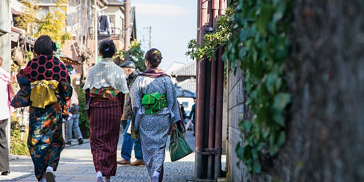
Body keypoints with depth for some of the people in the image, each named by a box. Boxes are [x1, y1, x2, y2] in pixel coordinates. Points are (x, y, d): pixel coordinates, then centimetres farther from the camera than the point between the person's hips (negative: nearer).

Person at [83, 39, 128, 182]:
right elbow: (122, 93, -1)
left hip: (96, 108, 0)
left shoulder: (93, 70, 0)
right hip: (113, 108, 0)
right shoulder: (118, 70, -3)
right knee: (111, 142, 11)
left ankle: (99, 170, -15)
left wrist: (89, 110, 10)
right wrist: (120, 112, 10)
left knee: (97, 141, 6)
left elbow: (87, 91, 1)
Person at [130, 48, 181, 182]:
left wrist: (136, 123, 3)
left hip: (146, 119, -1)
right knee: (160, 147, 6)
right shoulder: (166, 79, 0)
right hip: (163, 119, 1)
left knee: (148, 147, 10)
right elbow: (172, 100, 0)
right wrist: (174, 121, 5)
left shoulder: (140, 79, -3)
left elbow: (135, 102, -3)